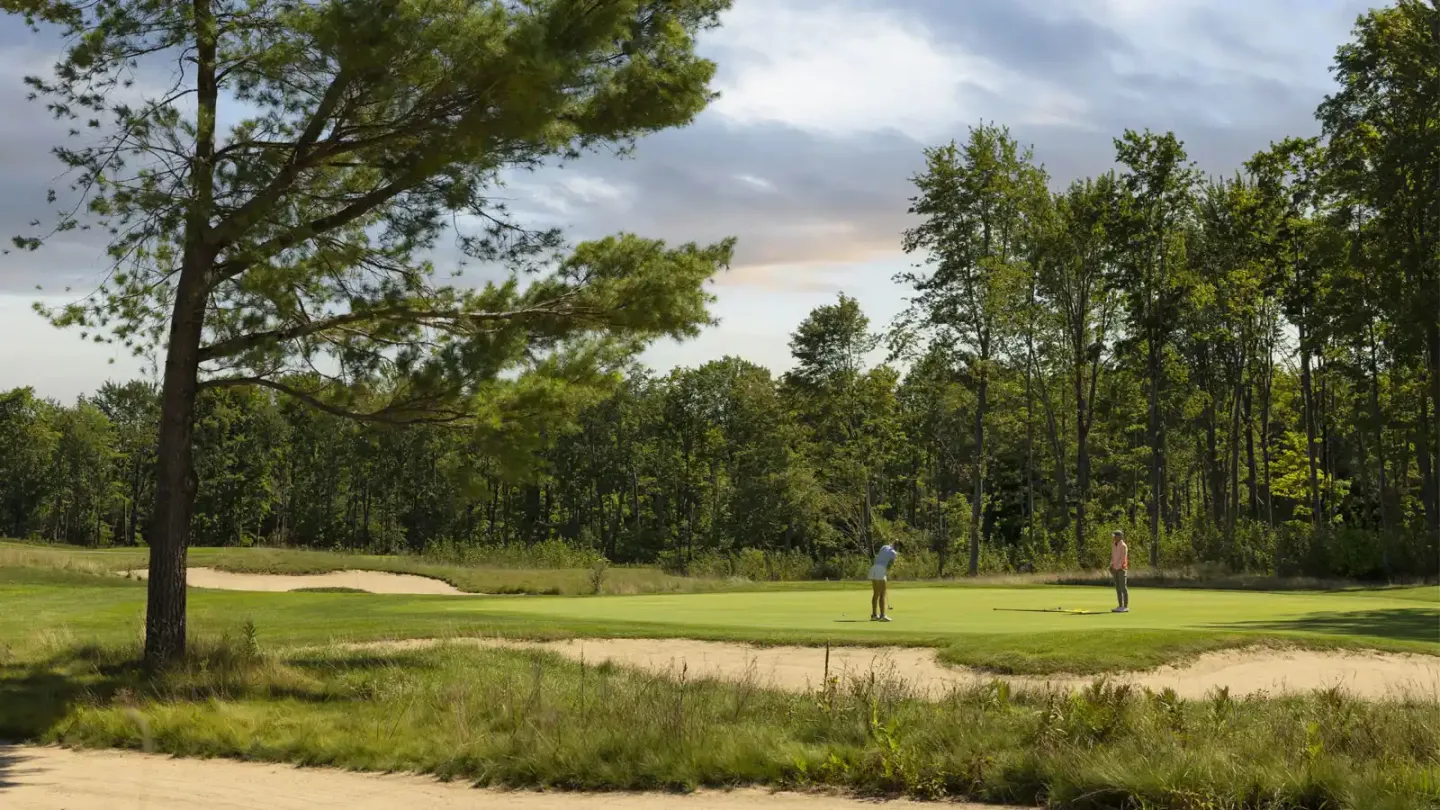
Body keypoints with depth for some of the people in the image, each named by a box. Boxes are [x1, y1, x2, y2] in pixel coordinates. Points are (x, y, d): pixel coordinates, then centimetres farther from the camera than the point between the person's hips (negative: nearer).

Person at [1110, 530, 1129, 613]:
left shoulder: (1123, 546, -12)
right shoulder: (1114, 546, 15)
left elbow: (1123, 558, -16)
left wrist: (1117, 568, -18)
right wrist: (1111, 567, 7)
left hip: (1121, 568, -9)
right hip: (1115, 569, 9)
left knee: (1123, 587, -7)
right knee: (1118, 587, 7)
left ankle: (1126, 607, -5)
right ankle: (1121, 606, 10)